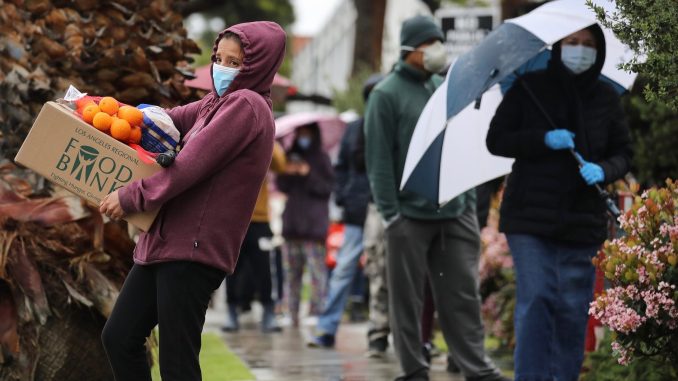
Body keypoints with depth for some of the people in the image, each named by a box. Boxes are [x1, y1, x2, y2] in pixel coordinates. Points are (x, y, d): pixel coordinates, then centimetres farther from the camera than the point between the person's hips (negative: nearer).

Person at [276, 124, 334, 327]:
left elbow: (328, 188, -2)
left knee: (317, 271, -11)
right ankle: (292, 315, 7)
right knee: (292, 272, 4)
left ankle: (316, 312, -11)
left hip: (314, 224, -4)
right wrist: (287, 173, -8)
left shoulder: (321, 159, 4)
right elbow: (281, 186, 11)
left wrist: (309, 175, -13)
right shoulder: (291, 156, 15)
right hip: (291, 223, 4)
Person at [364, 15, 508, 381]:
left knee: (464, 293, 3)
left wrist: (469, 199, 11)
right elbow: (379, 159, -7)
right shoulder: (387, 94, -4)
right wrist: (390, 213, -12)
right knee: (408, 298, 3)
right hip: (410, 215, -5)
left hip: (455, 213, 5)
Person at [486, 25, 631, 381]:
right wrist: (544, 140, -13)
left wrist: (602, 170, -10)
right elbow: (496, 140, 2)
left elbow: (623, 153, 13)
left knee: (573, 309, 3)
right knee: (535, 301, -9)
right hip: (531, 215, -2)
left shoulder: (606, 98, 8)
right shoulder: (529, 88, 2)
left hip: (582, 217, 2)